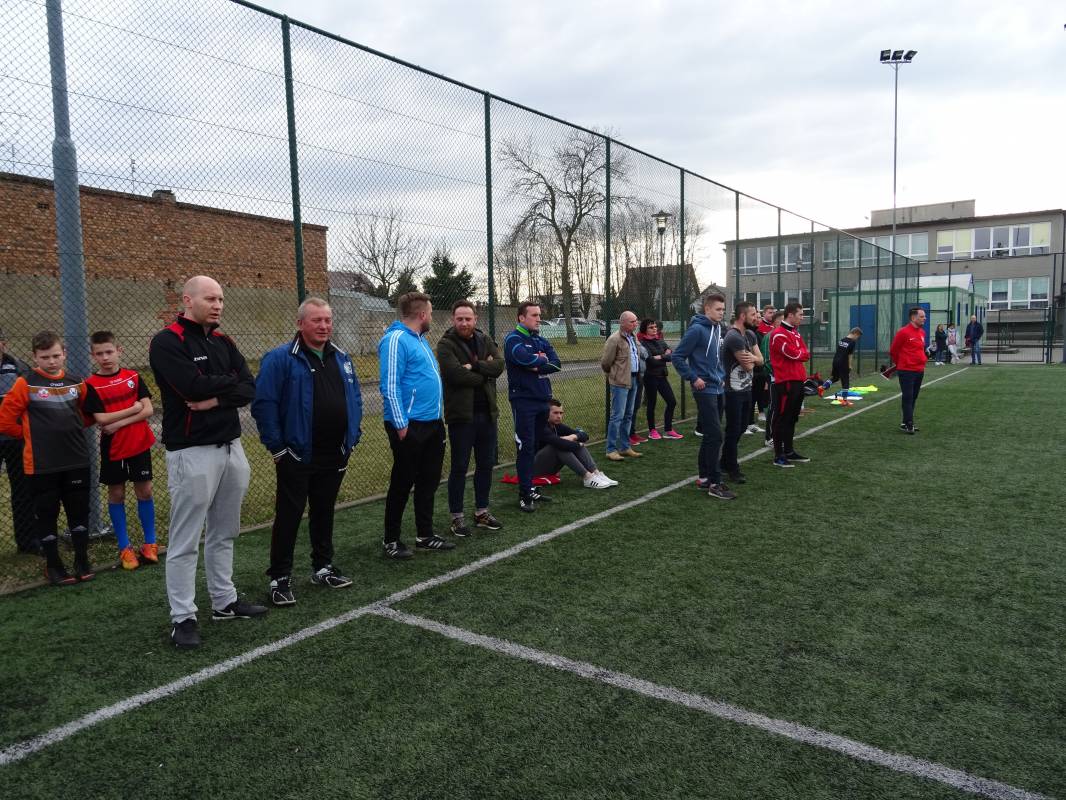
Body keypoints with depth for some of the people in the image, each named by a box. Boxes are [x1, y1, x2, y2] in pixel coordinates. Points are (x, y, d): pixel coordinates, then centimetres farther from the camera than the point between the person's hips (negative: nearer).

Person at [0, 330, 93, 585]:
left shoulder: (76, 382, 5)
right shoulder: (26, 384, -6)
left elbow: (86, 413, 22)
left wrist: (73, 431, 11)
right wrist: (31, 435, 4)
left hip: (76, 460, 3)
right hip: (41, 465, -3)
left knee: (79, 512, 10)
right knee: (47, 515, 8)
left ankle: (82, 561, 23)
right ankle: (53, 565, 21)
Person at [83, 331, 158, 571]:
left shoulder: (133, 376, 0)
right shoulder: (91, 385, -6)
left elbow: (148, 410, -6)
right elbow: (101, 419, -14)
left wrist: (119, 423, -15)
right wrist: (133, 409, -10)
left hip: (139, 445, 1)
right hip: (112, 449, -1)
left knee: (144, 491, 6)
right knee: (116, 495, 8)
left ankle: (150, 543, 18)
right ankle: (124, 548, 18)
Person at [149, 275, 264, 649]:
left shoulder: (223, 342, 12)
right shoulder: (167, 342, -9)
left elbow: (250, 388, 3)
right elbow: (194, 386, -24)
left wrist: (218, 398, -15)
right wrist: (230, 382, -6)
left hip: (231, 447, 7)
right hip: (192, 452, -7)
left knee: (224, 533, 16)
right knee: (185, 541, 0)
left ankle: (224, 600, 28)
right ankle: (182, 617, 10)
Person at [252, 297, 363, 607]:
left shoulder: (341, 358, 10)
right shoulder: (280, 359, -10)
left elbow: (355, 399, 17)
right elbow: (263, 404, -14)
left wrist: (352, 438, 9)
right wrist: (277, 447, -14)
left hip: (335, 456, 6)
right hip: (297, 457, -6)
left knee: (324, 513, 16)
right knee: (288, 517, 2)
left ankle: (323, 567, 29)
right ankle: (280, 578, 12)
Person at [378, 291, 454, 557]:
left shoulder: (421, 339, 16)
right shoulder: (396, 340, -14)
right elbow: (390, 386, -18)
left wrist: (439, 415, 18)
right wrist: (401, 424, -21)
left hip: (433, 423, 9)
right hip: (410, 426, -9)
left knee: (428, 481, 14)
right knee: (402, 484, 2)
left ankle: (425, 536, 25)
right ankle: (391, 540, 15)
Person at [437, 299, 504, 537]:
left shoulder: (485, 340, 9)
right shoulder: (445, 345, -8)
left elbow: (499, 365, -6)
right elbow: (456, 374, -23)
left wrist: (474, 366, -19)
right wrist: (485, 372, -9)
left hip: (487, 412, 6)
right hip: (461, 414, -5)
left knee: (486, 464, 13)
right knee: (460, 467, 3)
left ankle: (481, 511, 27)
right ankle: (457, 516, 15)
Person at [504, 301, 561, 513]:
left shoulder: (542, 341, 14)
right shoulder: (513, 339, -7)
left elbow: (556, 364, 1)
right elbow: (524, 358, -26)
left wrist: (535, 366, -14)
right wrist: (543, 360, -9)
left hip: (543, 400, 7)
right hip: (523, 400, -7)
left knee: (534, 447, 12)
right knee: (525, 447, -5)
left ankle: (530, 489, 21)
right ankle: (525, 495, 0)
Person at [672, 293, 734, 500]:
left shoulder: (718, 329, 12)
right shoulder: (697, 329, -14)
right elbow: (677, 356, -14)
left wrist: (722, 376, 12)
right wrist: (693, 378, -15)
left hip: (717, 389, 9)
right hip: (704, 390, -9)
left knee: (709, 435, 13)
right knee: (715, 436, -10)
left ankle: (704, 477, 22)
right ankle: (714, 483, -5)